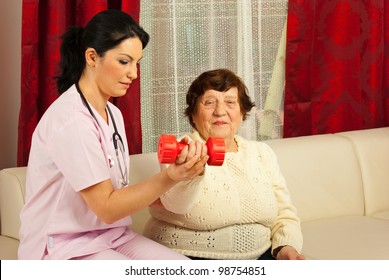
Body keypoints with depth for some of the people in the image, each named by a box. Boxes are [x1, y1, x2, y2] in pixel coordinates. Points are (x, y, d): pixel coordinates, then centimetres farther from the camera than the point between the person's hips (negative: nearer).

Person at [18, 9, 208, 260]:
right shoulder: (70, 119, -19)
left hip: (112, 238, 8)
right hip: (64, 249, -8)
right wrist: (170, 178, -27)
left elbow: (117, 193, 6)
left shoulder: (113, 114, 10)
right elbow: (106, 207, -18)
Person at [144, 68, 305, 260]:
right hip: (189, 260, -3)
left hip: (258, 258, 4)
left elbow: (284, 215, 14)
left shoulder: (262, 153, 12)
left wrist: (285, 247, -7)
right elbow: (175, 204, -25)